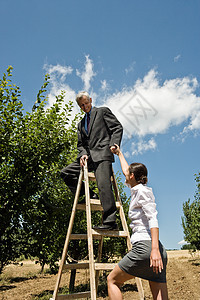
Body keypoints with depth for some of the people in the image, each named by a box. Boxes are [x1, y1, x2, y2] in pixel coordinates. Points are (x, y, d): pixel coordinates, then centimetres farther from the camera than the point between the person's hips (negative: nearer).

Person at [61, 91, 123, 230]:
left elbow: (118, 128, 3)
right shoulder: (81, 124, 29)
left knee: (104, 185, -20)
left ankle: (110, 222, -20)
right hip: (89, 157, 7)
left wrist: (113, 144, -13)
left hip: (102, 153, -7)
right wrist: (82, 154, -1)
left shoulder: (103, 111, 12)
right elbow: (81, 144, 21)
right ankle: (90, 195, 1)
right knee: (66, 173, -3)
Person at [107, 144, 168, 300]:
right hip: (159, 252, 9)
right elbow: (126, 171, 39)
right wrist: (119, 153, 51)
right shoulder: (138, 190, 21)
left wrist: (155, 248, -27)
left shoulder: (142, 191, -4)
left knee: (112, 280, 8)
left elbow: (153, 219, -17)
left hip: (144, 246, -9)